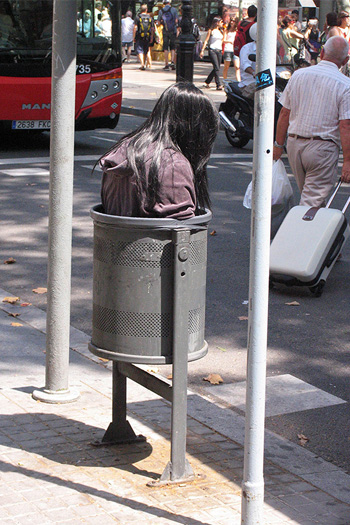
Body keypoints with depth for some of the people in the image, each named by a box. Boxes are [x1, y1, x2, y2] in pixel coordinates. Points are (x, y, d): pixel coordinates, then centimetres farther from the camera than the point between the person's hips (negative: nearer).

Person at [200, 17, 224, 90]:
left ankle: (207, 82, 21)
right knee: (216, 68, -15)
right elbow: (206, 41, -2)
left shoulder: (221, 31, 17)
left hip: (219, 51, 6)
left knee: (216, 69, 6)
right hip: (212, 50, -6)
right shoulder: (211, 31, 0)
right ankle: (218, 85, -17)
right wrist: (202, 50, -7)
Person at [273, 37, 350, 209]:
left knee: (311, 196, 21)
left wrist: (278, 144, 16)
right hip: (323, 149, -5)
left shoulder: (298, 75, 4)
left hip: (294, 144, 5)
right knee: (313, 201, -2)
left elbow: (284, 114, 7)